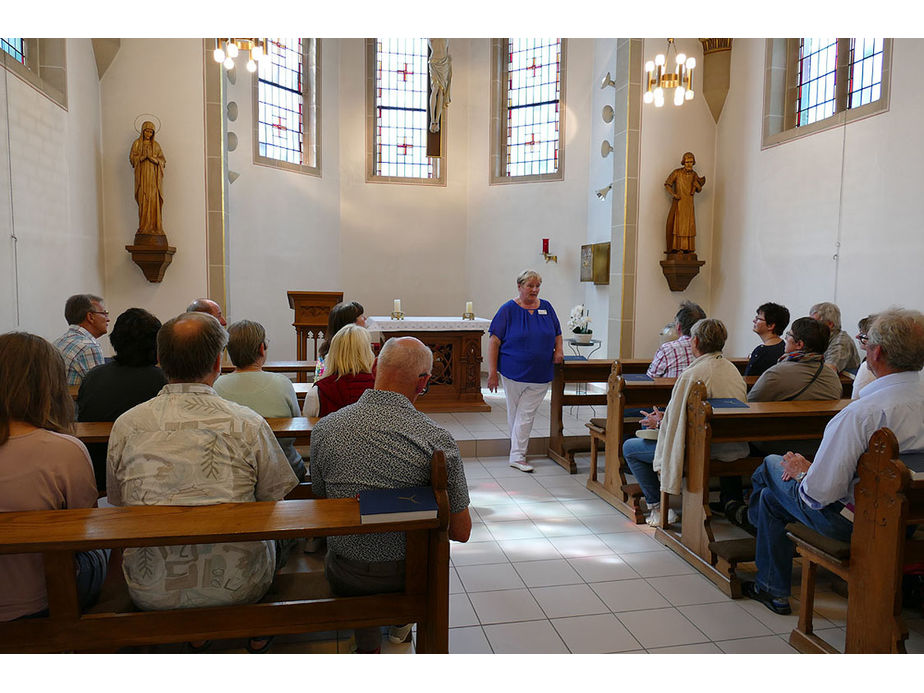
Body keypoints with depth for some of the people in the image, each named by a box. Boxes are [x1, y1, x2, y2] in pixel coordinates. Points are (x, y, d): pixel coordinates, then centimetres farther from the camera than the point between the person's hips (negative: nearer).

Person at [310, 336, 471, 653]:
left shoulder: (324, 429, -14)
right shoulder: (438, 440, -21)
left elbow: (321, 497, 4)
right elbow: (461, 532, -11)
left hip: (344, 578, 2)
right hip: (413, 574, -1)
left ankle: (367, 642, 28)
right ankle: (401, 621, 45)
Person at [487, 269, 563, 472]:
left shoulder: (546, 307, 7)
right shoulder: (508, 310, -5)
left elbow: (557, 334, 20)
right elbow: (494, 341, -7)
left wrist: (558, 351, -1)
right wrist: (492, 372, -12)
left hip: (540, 376, 2)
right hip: (513, 374, -2)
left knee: (526, 415, 1)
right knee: (514, 414, 10)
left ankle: (517, 456, 9)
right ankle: (517, 452, 22)